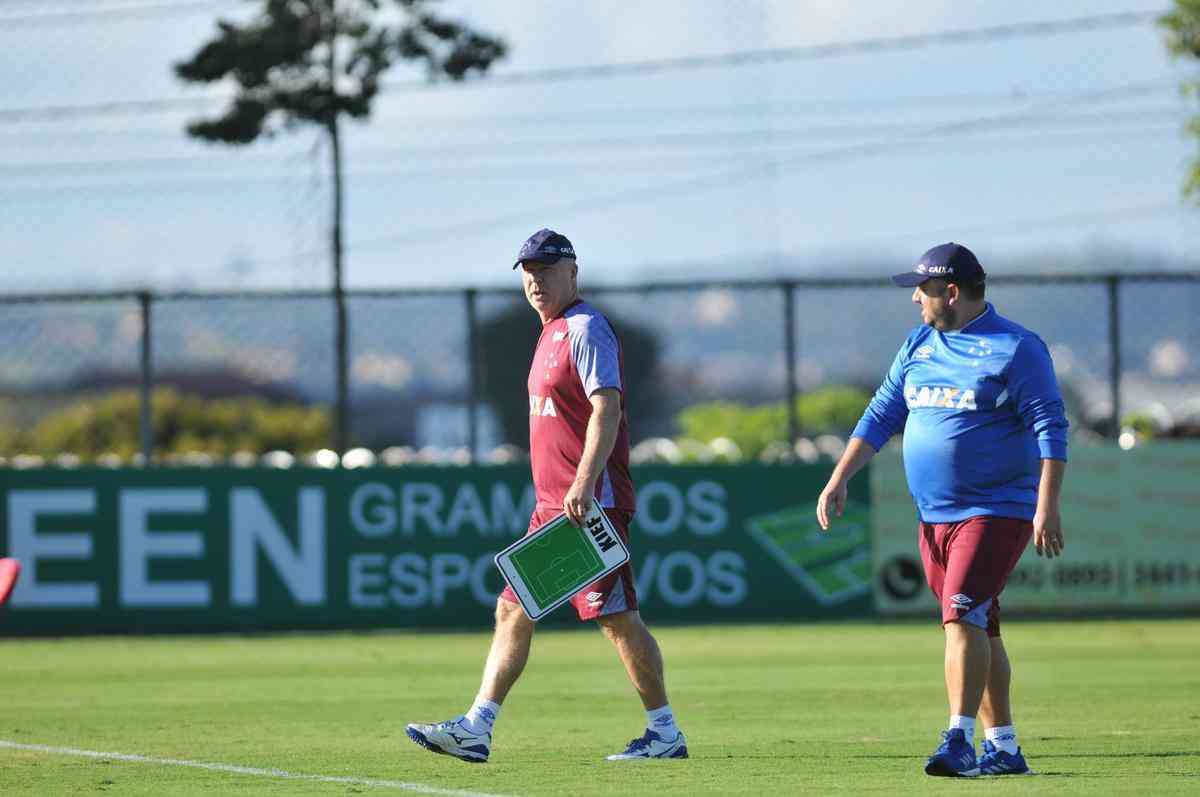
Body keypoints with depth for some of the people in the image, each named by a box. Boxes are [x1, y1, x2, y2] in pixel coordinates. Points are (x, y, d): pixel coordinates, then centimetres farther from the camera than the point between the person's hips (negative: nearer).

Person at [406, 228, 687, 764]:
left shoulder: (586, 329, -9)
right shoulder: (551, 333, 20)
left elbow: (607, 407, -21)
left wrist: (584, 484, -29)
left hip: (591, 504, -10)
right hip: (551, 508, 10)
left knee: (618, 617, -7)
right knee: (512, 610, 6)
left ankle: (665, 734, 0)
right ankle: (475, 731, 5)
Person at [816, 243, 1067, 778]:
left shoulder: (1015, 348, -8)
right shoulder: (918, 347, 13)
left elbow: (1050, 429, -11)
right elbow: (881, 417, 17)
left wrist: (1047, 507, -20)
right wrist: (839, 480, 7)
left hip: (996, 511, -7)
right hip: (933, 515, 7)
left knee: (963, 616, -19)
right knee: (977, 630, 9)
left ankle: (958, 739, -22)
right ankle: (1003, 748, 15)